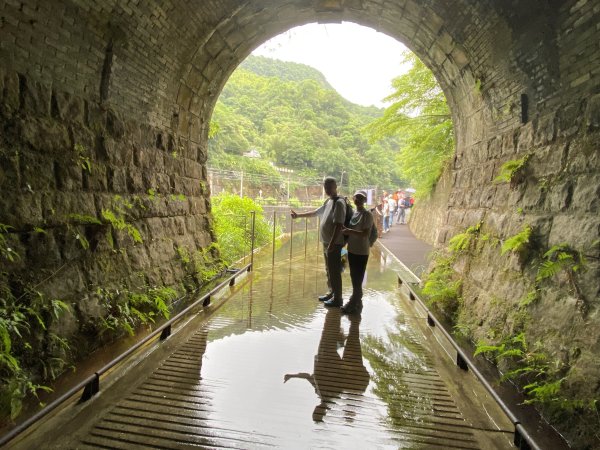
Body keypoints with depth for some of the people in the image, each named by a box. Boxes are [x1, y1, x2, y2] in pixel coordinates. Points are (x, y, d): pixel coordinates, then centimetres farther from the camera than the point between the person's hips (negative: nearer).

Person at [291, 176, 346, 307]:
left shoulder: (339, 202, -16)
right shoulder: (328, 201, 14)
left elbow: (339, 224, -23)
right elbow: (315, 212, 27)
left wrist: (332, 243, -26)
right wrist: (298, 215, 29)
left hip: (334, 243, -9)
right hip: (326, 242, 10)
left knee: (334, 271, -3)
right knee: (329, 270, 18)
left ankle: (337, 299, 6)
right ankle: (332, 293, 31)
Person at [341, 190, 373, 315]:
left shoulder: (367, 215, -13)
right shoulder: (353, 213, 9)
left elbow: (365, 233, -21)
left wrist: (349, 231, -24)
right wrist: (345, 230, -2)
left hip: (362, 252, -8)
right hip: (352, 250, 8)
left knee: (358, 279, -1)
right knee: (354, 277, 15)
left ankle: (354, 305, 8)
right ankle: (356, 302, 28)